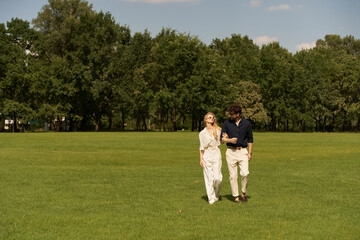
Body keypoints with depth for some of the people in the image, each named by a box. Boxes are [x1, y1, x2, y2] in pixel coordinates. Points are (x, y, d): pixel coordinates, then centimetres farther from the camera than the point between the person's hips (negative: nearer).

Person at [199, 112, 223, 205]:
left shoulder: (218, 130, 5)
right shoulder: (202, 133, 5)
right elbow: (201, 147, 9)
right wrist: (201, 159, 3)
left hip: (216, 154, 0)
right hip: (207, 155, 0)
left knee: (217, 177, -7)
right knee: (209, 178, -2)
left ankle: (216, 194, 17)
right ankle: (211, 198, 7)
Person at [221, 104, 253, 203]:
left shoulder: (246, 123, 1)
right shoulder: (227, 123, 1)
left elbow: (250, 139, 8)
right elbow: (222, 139, 3)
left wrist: (250, 153, 0)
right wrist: (230, 140, -16)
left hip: (242, 151, -1)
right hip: (231, 152, 1)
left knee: (245, 173, -13)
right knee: (233, 175, 1)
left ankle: (243, 193, 9)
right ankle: (236, 196, 12)